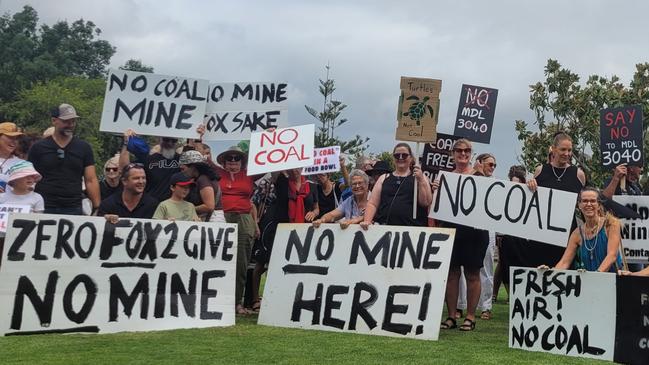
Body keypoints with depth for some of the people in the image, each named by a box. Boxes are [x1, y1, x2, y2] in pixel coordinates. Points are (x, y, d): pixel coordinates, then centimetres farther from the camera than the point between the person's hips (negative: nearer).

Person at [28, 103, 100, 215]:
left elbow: (91, 180, 5)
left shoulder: (84, 148, 8)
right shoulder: (38, 148, 5)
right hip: (44, 209, -1)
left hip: (74, 209, 1)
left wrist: (97, 209, -5)